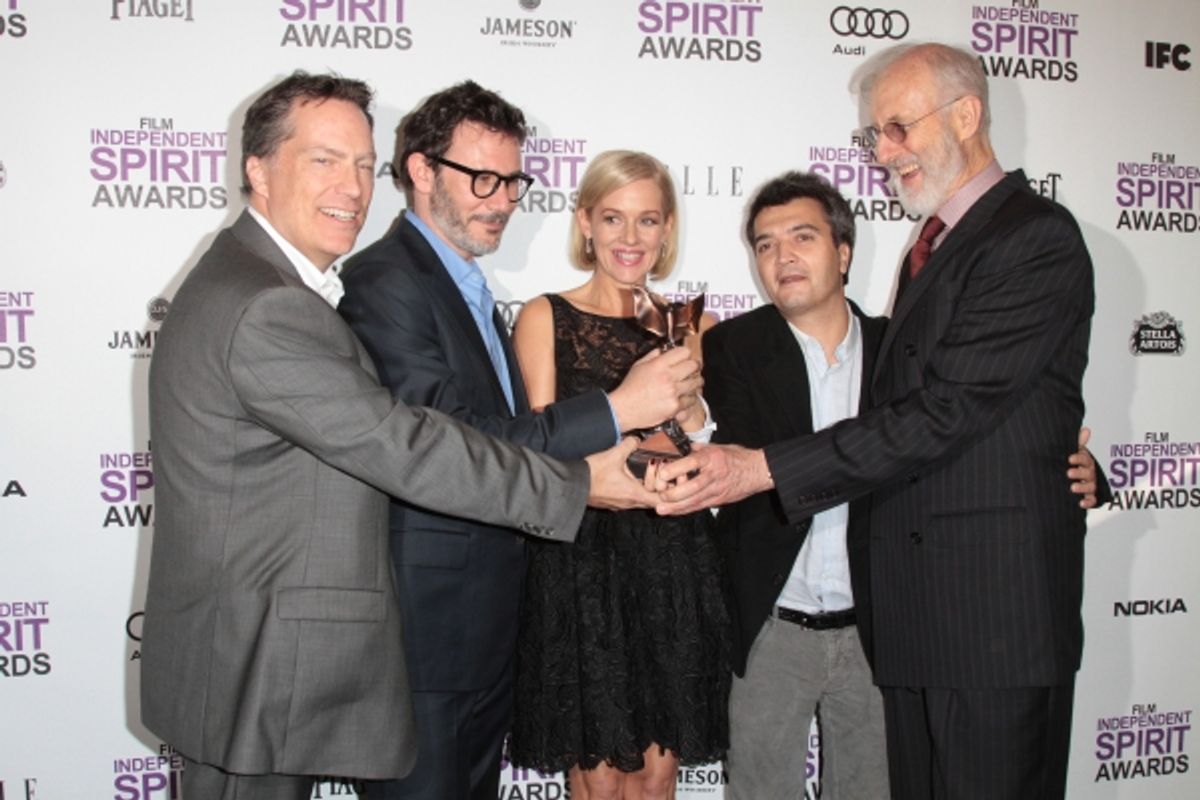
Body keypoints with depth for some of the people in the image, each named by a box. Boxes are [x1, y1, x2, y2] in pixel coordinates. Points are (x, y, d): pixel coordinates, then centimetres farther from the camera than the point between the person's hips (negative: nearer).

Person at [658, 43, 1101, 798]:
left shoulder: (1038, 239, -12)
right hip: (915, 605, 8)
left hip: (996, 604, -8)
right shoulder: (934, 245, 18)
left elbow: (944, 411, -20)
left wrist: (762, 468, -23)